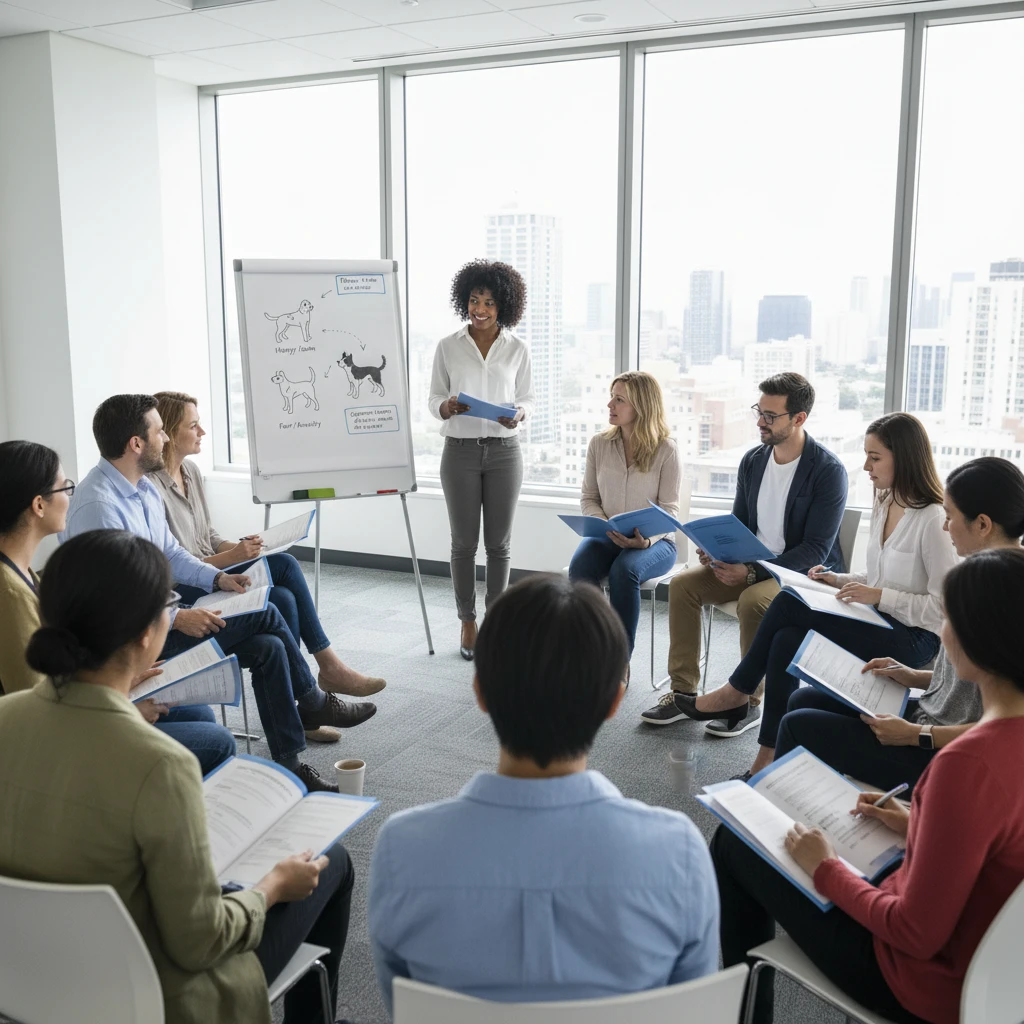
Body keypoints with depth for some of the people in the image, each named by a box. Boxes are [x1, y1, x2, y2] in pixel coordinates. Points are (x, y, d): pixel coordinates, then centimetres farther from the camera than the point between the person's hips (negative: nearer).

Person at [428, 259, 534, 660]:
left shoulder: (517, 349, 3)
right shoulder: (448, 346, 1)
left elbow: (528, 399, 8)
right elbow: (434, 398, 5)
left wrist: (517, 415, -14)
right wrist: (446, 407, -18)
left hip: (503, 450, 1)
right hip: (460, 450, 0)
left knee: (499, 542, 6)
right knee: (464, 541, 5)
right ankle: (468, 622, 18)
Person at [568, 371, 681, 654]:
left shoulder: (666, 450, -7)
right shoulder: (599, 444, 3)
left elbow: (669, 510, -7)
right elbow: (588, 498, 9)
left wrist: (647, 540, -25)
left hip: (654, 541, -3)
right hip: (606, 536, 3)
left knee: (624, 571, -35)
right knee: (579, 569, -30)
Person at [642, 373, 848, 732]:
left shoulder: (828, 471, -16)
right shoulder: (753, 460, 3)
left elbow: (815, 550, -20)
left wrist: (753, 572, -29)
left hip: (804, 572, -7)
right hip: (753, 567, 7)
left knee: (752, 600, -35)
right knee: (682, 584, -11)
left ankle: (748, 702, -16)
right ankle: (683, 692, -6)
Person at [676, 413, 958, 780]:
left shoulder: (933, 520, -17)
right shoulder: (882, 506, 9)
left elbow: (945, 607, -18)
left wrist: (879, 596, -24)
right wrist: (840, 580, 2)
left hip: (913, 639, -8)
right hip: (878, 623, 8)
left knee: (789, 605, -22)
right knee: (788, 639, -20)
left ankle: (737, 692, -3)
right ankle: (768, 761, -14)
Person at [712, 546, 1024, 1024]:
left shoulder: (970, 763, -35)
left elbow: (918, 935, -27)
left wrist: (825, 869, -12)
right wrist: (920, 823, 6)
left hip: (929, 984, -8)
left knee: (733, 841, 9)